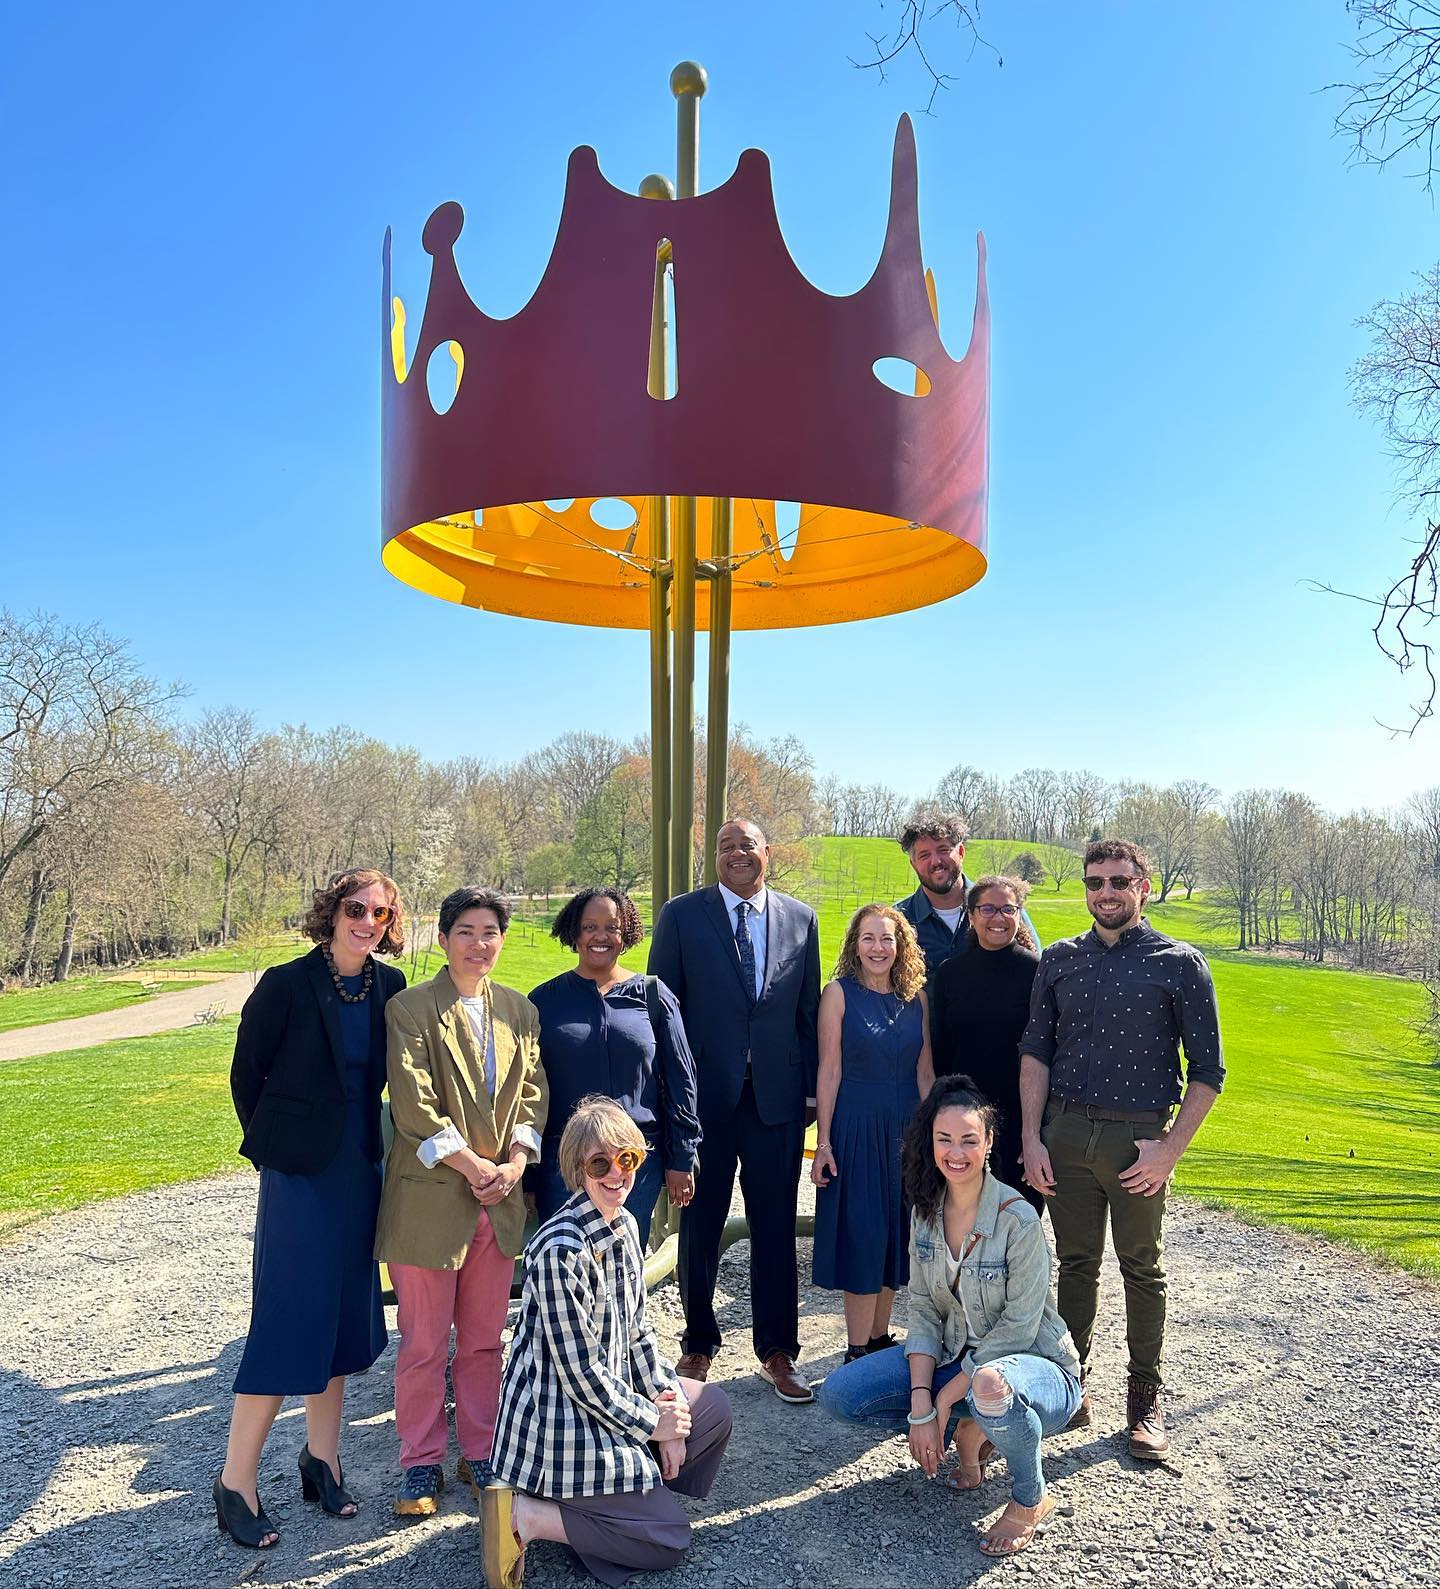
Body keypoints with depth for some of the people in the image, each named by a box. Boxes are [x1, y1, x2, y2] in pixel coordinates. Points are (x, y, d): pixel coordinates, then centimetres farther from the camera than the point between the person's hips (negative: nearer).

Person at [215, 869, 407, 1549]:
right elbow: (246, 1074, -3)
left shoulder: (390, 988, 0)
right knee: (289, 1319, -3)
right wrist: (274, 1147, 5)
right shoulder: (286, 984, -14)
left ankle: (321, 1457, 30)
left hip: (359, 1168, 5)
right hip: (299, 1170, -5)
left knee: (342, 1311, 14)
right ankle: (235, 1484, 11)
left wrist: (368, 1144, 8)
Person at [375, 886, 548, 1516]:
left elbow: (531, 1096, 7)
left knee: (484, 1340, 15)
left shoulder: (519, 1010, 8)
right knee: (424, 1344, 7)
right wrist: (472, 1167, -15)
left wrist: (514, 1164, -7)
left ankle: (479, 1453, 30)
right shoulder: (410, 1008, -8)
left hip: (500, 1201, 4)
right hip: (429, 1198, -4)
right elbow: (414, 1107, -14)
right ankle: (421, 1463, 24)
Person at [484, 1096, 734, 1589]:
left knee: (713, 1406, 15)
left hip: (611, 1394, 9)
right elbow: (579, 1371, -23)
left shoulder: (625, 1226, 1)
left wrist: (667, 1399, -1)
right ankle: (524, 1516, -1)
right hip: (562, 1420, -9)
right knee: (671, 1537, -1)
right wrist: (652, 1422, -11)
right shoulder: (560, 1248, -27)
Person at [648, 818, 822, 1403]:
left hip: (777, 1095, 2)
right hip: (704, 1093, -1)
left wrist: (811, 1085, 4)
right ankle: (698, 1343, 30)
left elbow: (809, 1009, 8)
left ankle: (777, 1351, 24)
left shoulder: (800, 919, 6)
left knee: (776, 1226, 8)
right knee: (700, 1224, 12)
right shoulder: (682, 915, -1)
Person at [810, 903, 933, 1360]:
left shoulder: (916, 998, 5)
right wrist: (823, 1142, -11)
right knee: (861, 1236, -1)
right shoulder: (839, 993, -7)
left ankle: (881, 1338, 27)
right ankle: (858, 1351, 11)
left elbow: (925, 1072, 8)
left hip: (905, 1128, 5)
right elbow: (830, 1071, -9)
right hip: (855, 1127, -4)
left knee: (898, 1236, 12)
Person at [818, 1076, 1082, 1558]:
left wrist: (945, 1396, -20)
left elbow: (1018, 1328, -20)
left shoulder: (1018, 1219, -22)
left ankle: (1032, 1500, -9)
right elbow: (923, 1310, -3)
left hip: (1033, 1363, -6)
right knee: (839, 1394, -10)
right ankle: (969, 1433, 8)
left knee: (991, 1387, -42)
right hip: (957, 1356, 6)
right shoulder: (926, 1211, -3)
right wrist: (920, 1402, -17)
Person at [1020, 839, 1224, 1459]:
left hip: (1139, 1137, -2)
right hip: (1064, 1131, 2)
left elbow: (1207, 1071, -2)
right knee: (1075, 1263, 11)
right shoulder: (1059, 960, 6)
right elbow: (1035, 1052, 7)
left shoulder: (1180, 964, -3)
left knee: (1143, 1268, 11)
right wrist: (1031, 1138, -1)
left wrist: (1170, 1150, -9)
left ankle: (1145, 1400, 23)